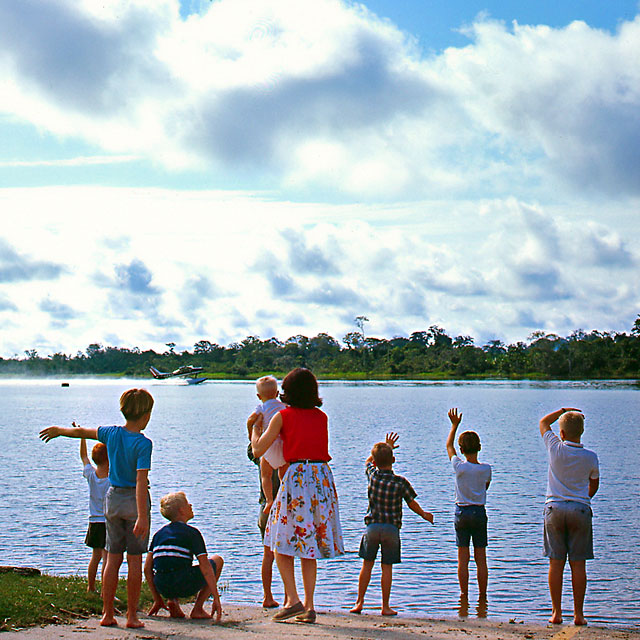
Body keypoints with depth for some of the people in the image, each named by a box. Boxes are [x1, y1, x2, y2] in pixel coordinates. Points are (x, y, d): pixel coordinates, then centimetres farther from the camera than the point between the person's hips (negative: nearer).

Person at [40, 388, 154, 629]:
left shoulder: (111, 433, 0)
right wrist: (142, 517, -25)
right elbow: (141, 480, -22)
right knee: (135, 560, 2)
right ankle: (132, 616, 4)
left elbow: (81, 432, 18)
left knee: (113, 559, 9)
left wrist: (59, 430, 38)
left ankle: (107, 614, 12)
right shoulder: (143, 443, -15)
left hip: (113, 498, 5)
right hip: (135, 501, -5)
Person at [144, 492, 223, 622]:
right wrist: (216, 599, -5)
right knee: (217, 560, 18)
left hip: (162, 587, 5)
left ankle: (172, 601, 10)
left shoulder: (159, 533, 15)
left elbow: (147, 569, 13)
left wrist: (157, 599, 21)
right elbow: (205, 568, -7)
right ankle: (198, 609, 7)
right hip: (185, 587, -5)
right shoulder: (192, 533, 0)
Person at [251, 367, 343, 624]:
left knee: (282, 543, 5)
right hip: (323, 477, 5)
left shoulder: (283, 417, 0)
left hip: (296, 476, -5)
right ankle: (309, 606, 8)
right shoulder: (322, 417, 12)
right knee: (309, 546, 11)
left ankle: (292, 600, -7)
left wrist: (255, 427, 19)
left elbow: (258, 449, 1)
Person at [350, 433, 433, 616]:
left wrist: (385, 446, 30)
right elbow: (412, 503, 5)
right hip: (392, 528, -1)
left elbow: (369, 461, 21)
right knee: (387, 567, 3)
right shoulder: (401, 482, -5)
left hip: (372, 526, 1)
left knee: (367, 565, 8)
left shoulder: (373, 476, -1)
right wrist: (425, 515, 24)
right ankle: (385, 606, 6)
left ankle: (359, 602, 10)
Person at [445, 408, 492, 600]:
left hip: (462, 512, -1)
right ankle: (482, 595, 8)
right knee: (481, 559, 6)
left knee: (463, 559, 4)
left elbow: (448, 446, 7)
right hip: (479, 512, 1)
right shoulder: (486, 469, -6)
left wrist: (455, 425, 16)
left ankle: (464, 594, 6)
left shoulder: (459, 467, -10)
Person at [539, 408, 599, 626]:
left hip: (554, 509, 0)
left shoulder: (556, 449, -5)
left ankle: (556, 612, 5)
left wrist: (564, 410, 19)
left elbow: (543, 423, 15)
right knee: (578, 565, 3)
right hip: (580, 510, 0)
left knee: (556, 563, 4)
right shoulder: (590, 457, -2)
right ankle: (578, 614, 3)